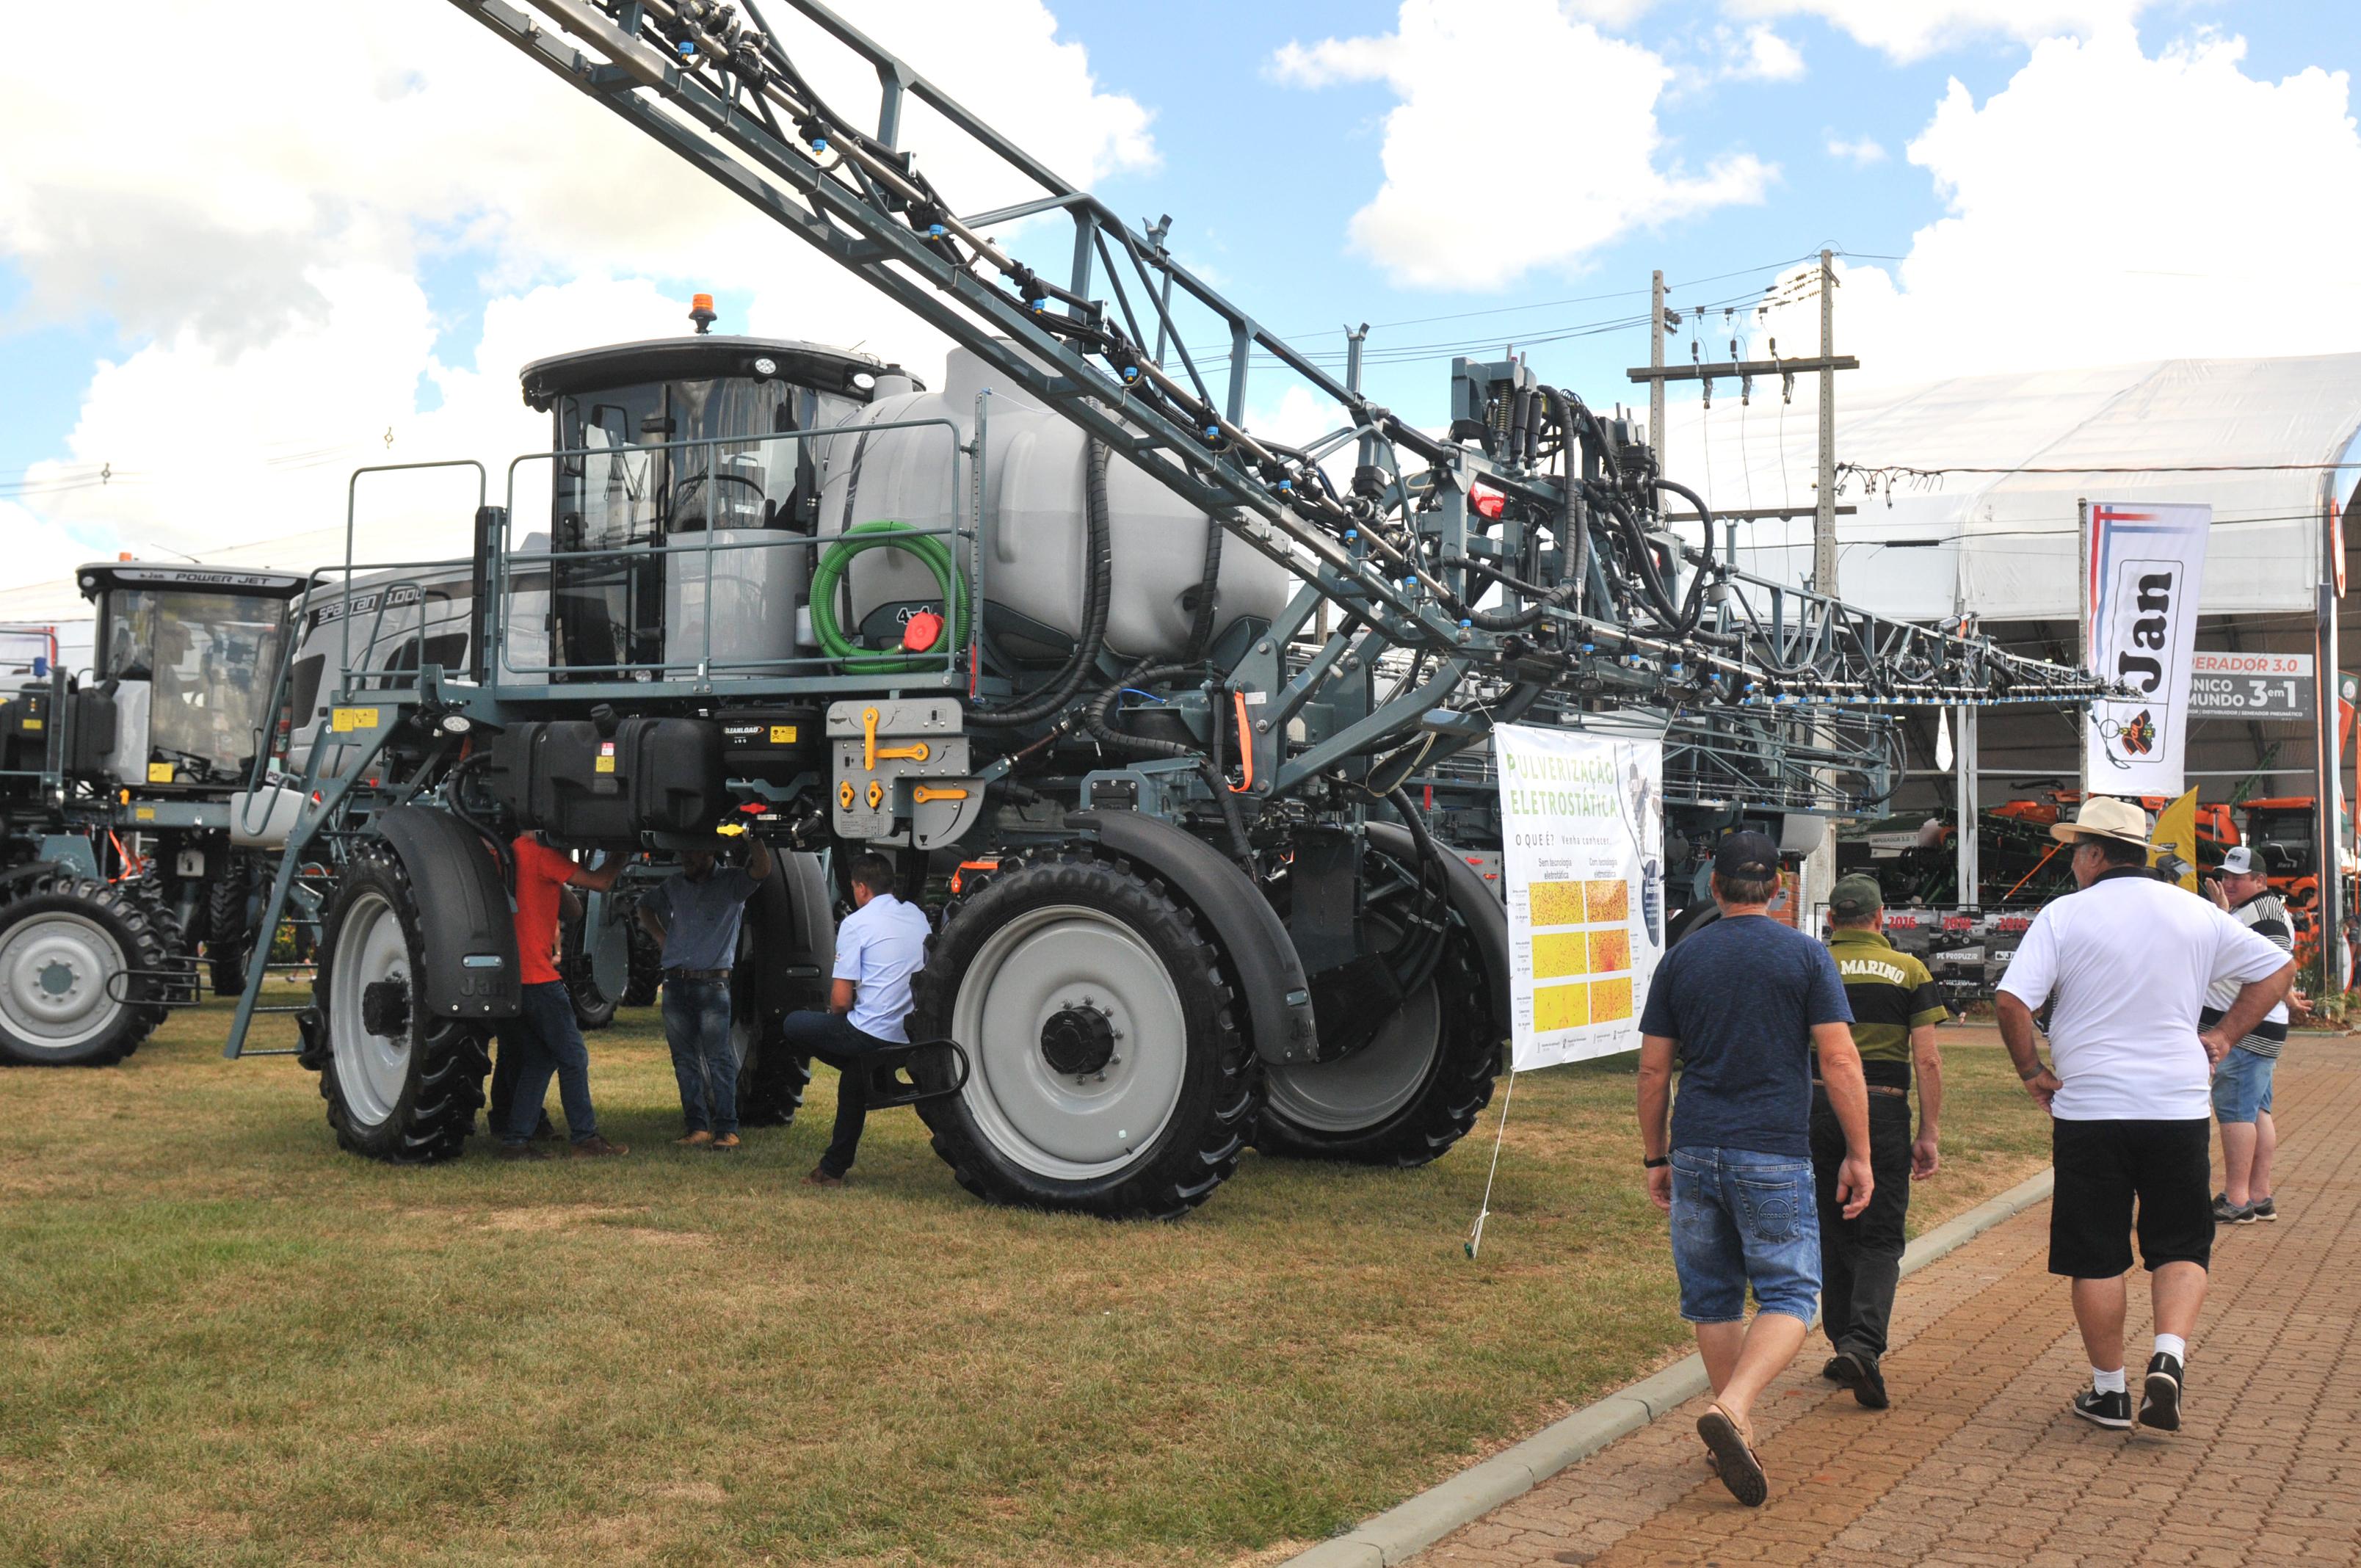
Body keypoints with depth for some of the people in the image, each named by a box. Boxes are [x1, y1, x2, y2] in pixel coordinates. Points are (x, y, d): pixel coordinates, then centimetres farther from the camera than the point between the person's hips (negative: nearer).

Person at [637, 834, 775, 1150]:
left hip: (713, 984, -5)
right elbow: (646, 908, 31)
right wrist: (663, 938, 16)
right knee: (684, 1059, 5)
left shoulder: (732, 882, 0)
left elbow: (762, 869, -20)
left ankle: (726, 1129, -5)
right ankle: (697, 1127, 9)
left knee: (719, 1059, -7)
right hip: (675, 983, 5)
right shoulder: (675, 885, 14)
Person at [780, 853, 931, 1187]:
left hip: (871, 1034, -7)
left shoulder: (856, 923, -8)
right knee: (855, 1067, 33)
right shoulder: (917, 916, 12)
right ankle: (834, 1169, 35)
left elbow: (841, 1000, -12)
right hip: (913, 1038, 7)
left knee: (792, 1027, 14)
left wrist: (837, 1018, 14)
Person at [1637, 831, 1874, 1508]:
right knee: (1788, 1295, 2)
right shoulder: (1805, 955, -1)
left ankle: (1738, 1435, 19)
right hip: (1774, 1154, -3)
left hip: (1696, 1151, 3)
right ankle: (1731, 1408, -19)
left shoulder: (1681, 959, 6)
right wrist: (1858, 1154, 0)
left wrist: (1655, 1155, 16)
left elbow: (1653, 1069, 7)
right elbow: (1840, 1061, -6)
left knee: (1714, 1297, 13)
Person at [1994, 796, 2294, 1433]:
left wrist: (2032, 1072, -2)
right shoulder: (2195, 914, 6)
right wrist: (2224, 1036, 13)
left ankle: (2109, 1391, 14)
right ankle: (2170, 1357, -10)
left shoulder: (2064, 916, -6)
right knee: (2181, 1248, 12)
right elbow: (2276, 969, 14)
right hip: (2178, 1108, 2)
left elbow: (2012, 1002, -15)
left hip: (2088, 1109, -2)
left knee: (2096, 1257, 8)